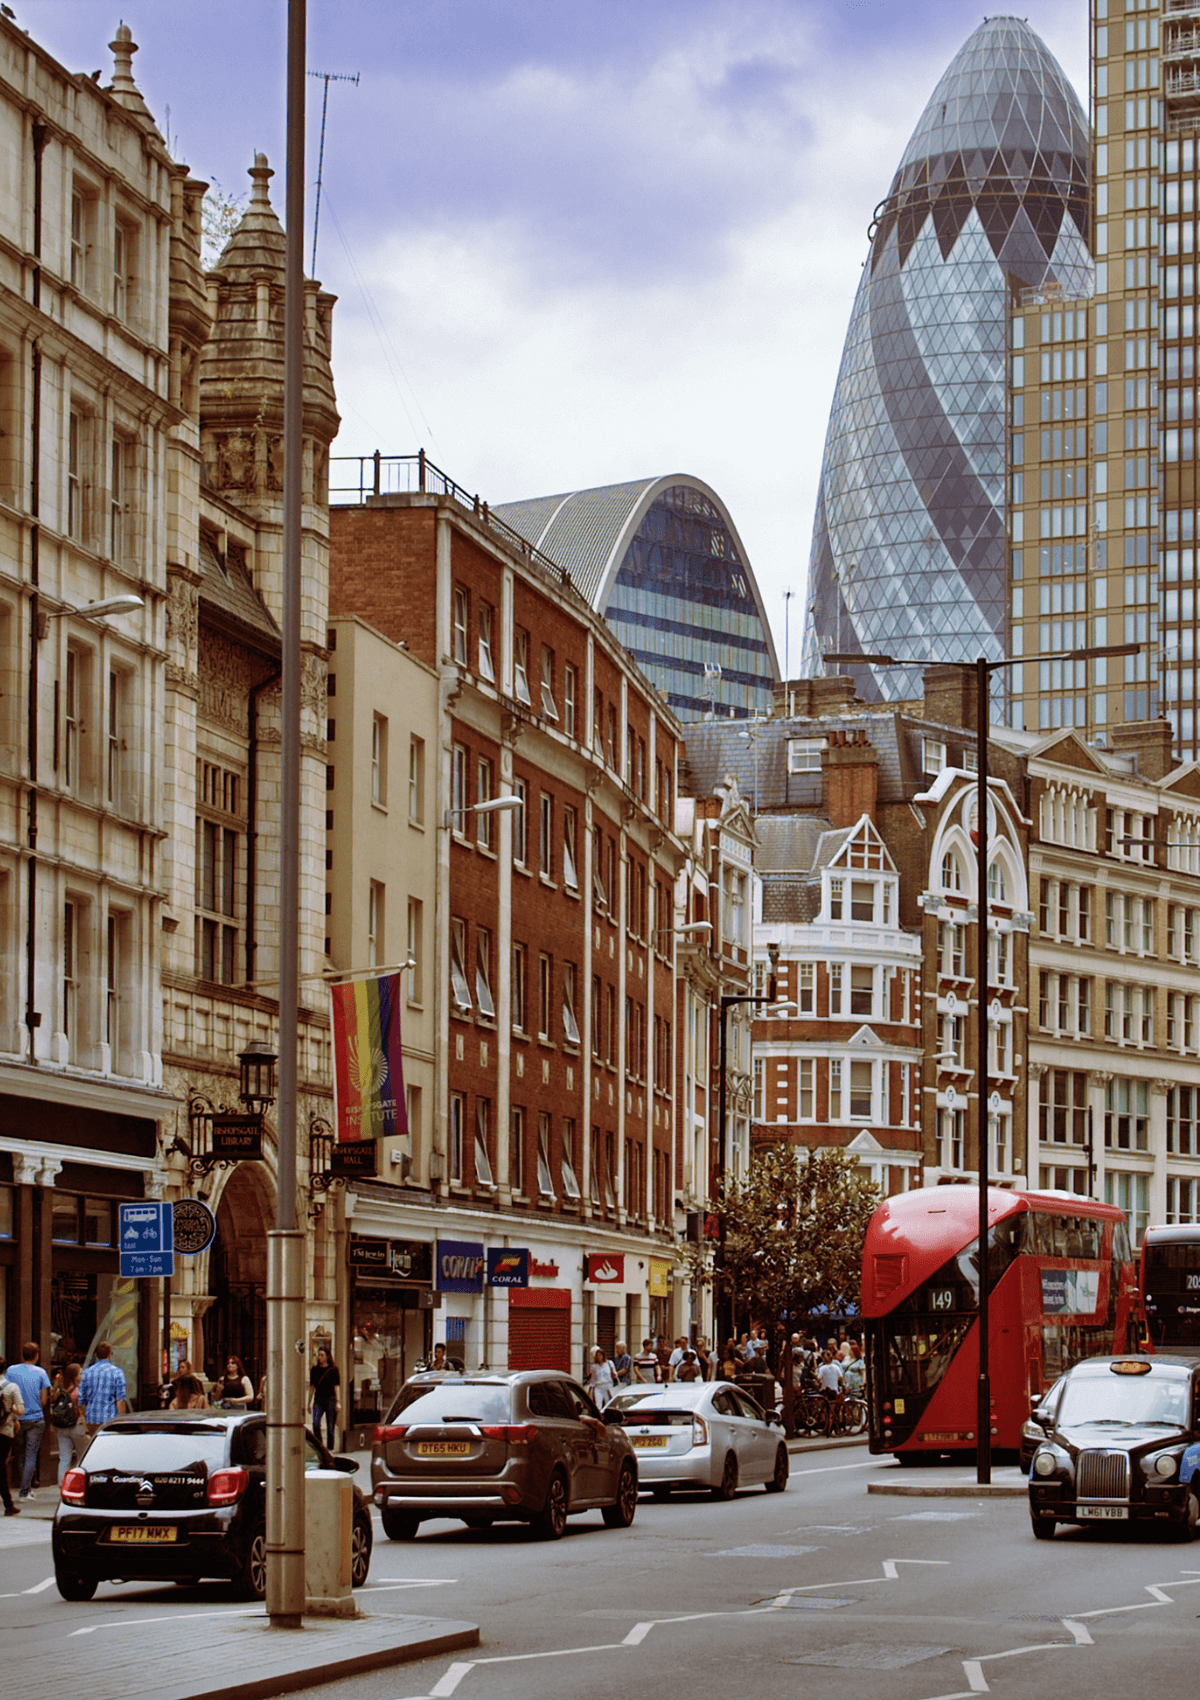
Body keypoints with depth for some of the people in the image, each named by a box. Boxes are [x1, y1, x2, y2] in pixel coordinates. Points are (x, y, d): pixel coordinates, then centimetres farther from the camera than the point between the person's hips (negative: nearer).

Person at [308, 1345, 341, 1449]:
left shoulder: (333, 1370, 0)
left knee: (330, 1427, 0)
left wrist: (338, 1402, -10)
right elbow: (312, 1387, 14)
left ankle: (330, 1449, 8)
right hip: (318, 1400, 2)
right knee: (315, 1423, -17)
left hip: (330, 1399, -2)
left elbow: (336, 1387, -2)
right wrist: (309, 1403, 13)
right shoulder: (314, 1370, 10)